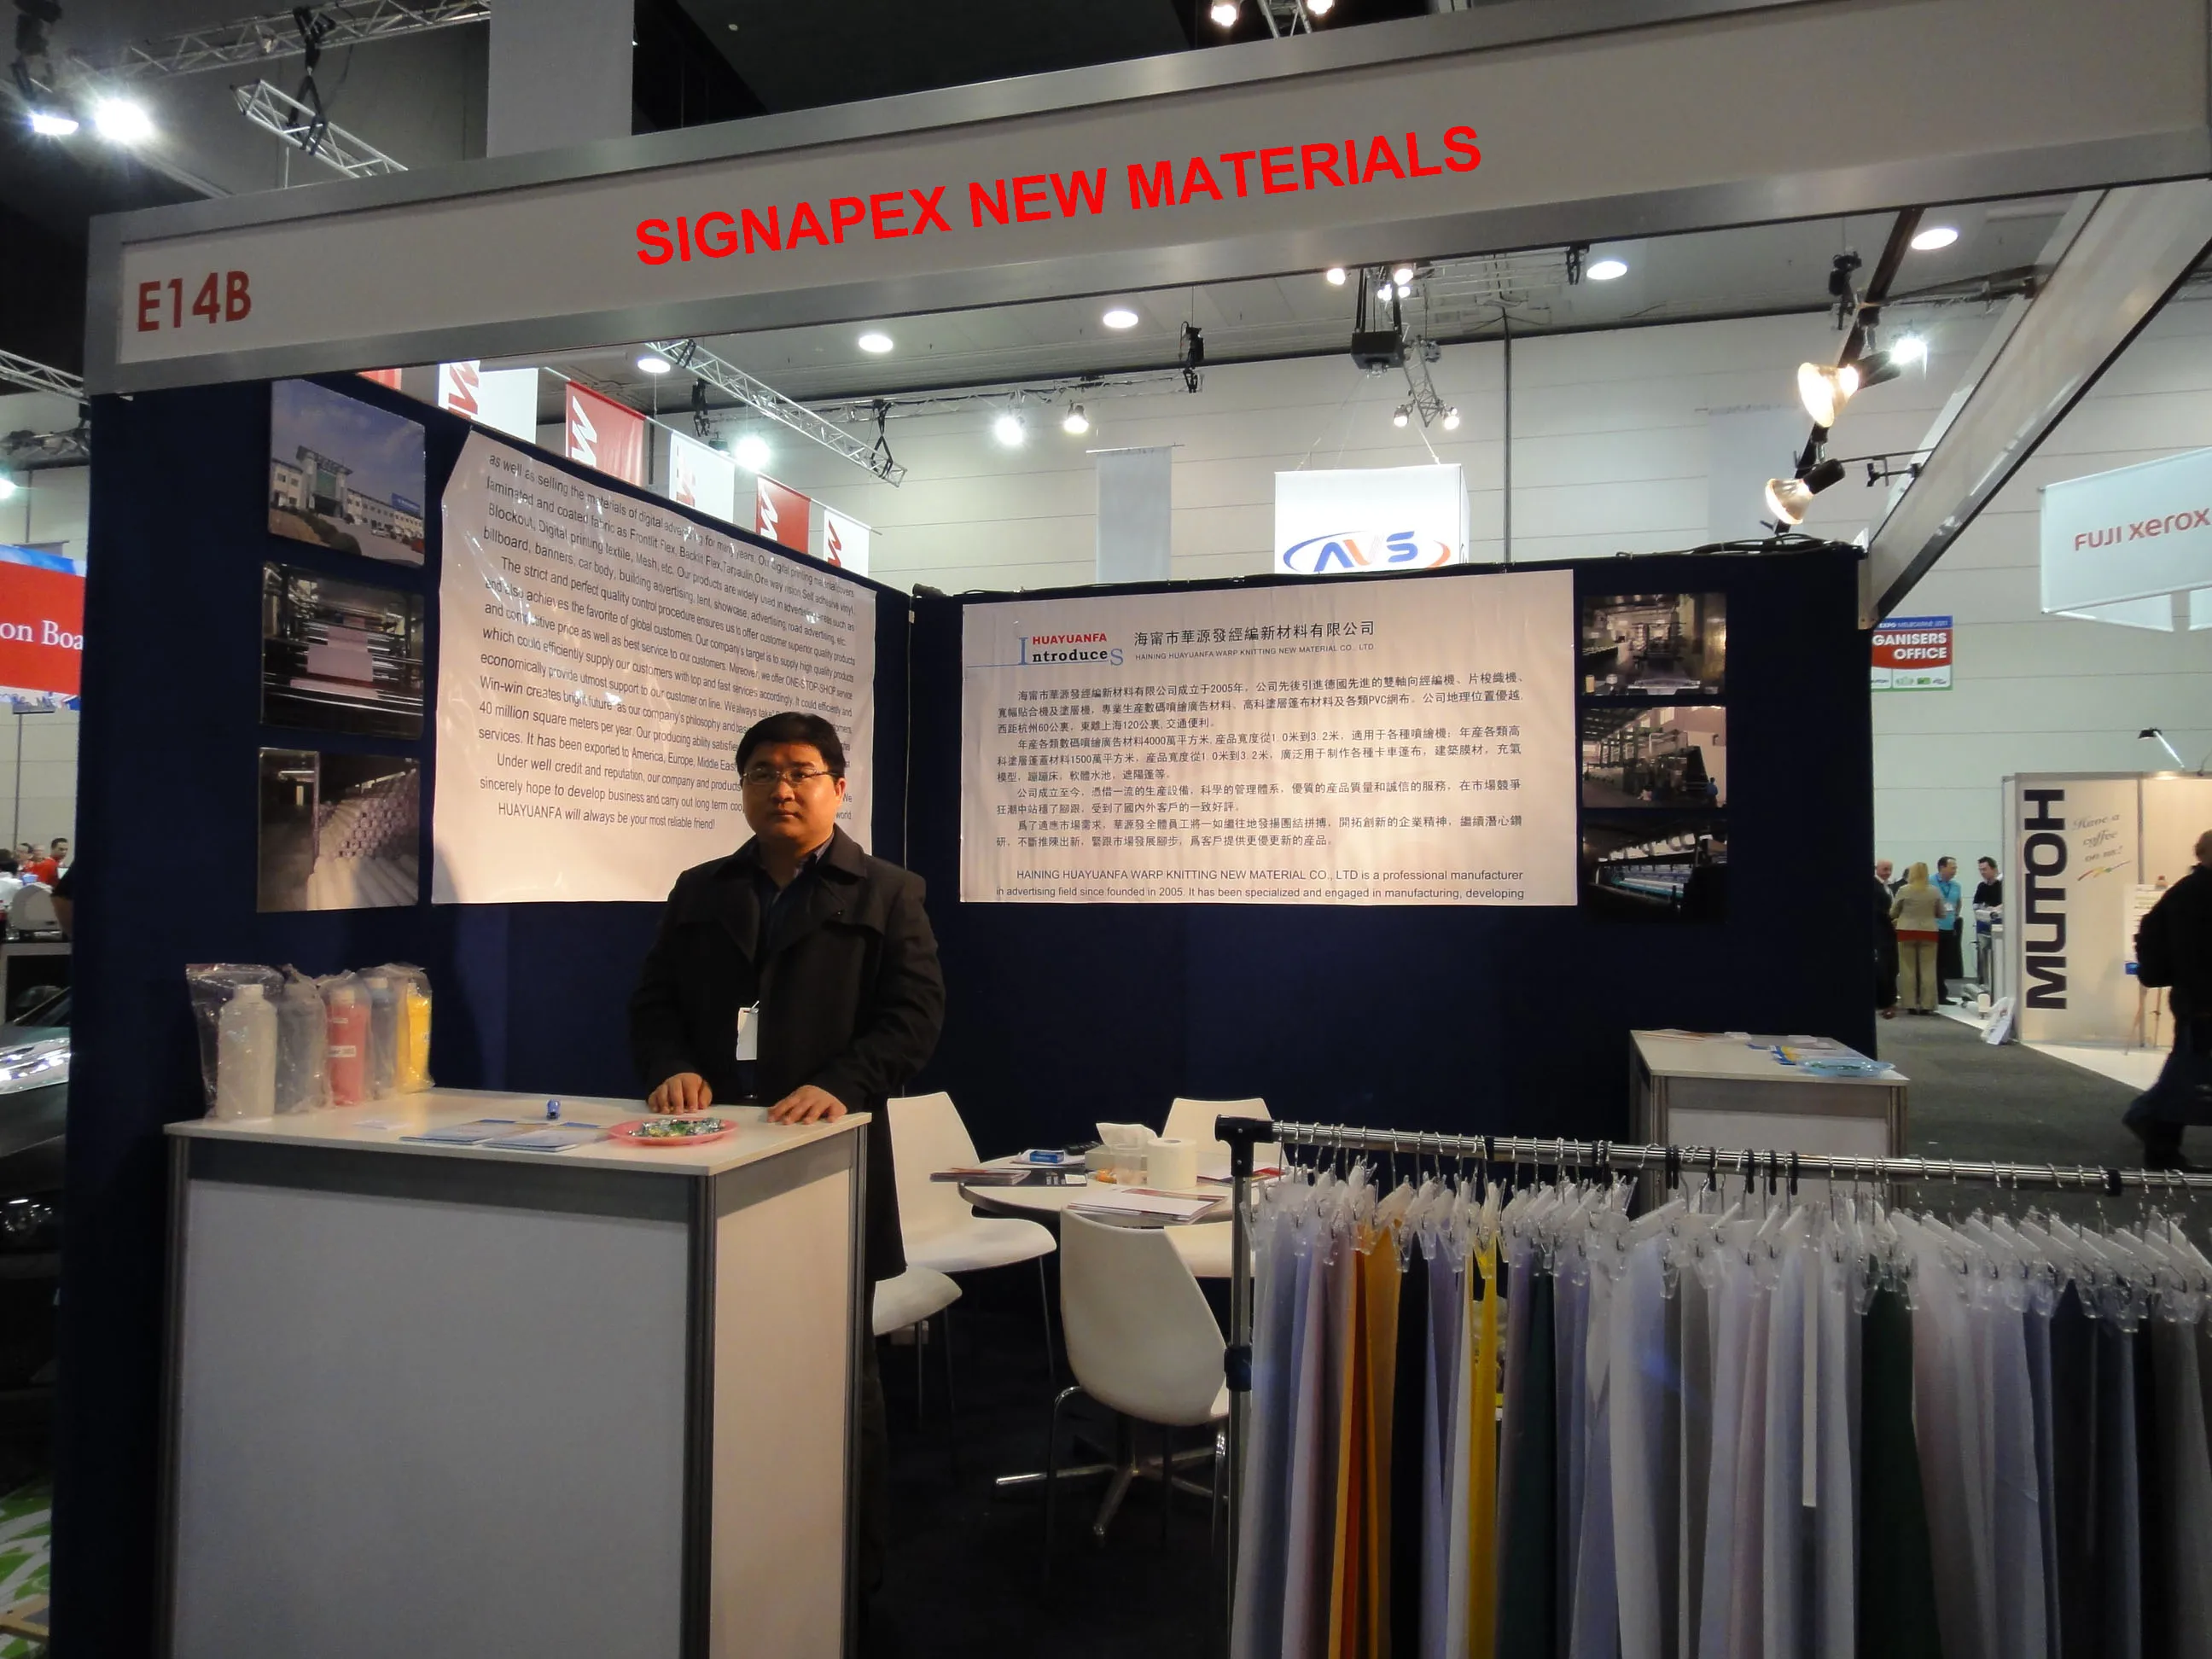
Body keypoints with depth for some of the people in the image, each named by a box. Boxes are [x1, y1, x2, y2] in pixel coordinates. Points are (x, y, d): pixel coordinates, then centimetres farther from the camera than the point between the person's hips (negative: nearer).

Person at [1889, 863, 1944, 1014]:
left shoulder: (1903, 890, -6)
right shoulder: (1935, 891, -1)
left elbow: (1893, 913, 3)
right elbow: (1941, 914, 7)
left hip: (1907, 932, -1)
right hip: (1928, 932, 1)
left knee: (1908, 969, 4)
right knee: (1928, 969, 4)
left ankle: (1910, 1004, 3)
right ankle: (1927, 1005, 4)